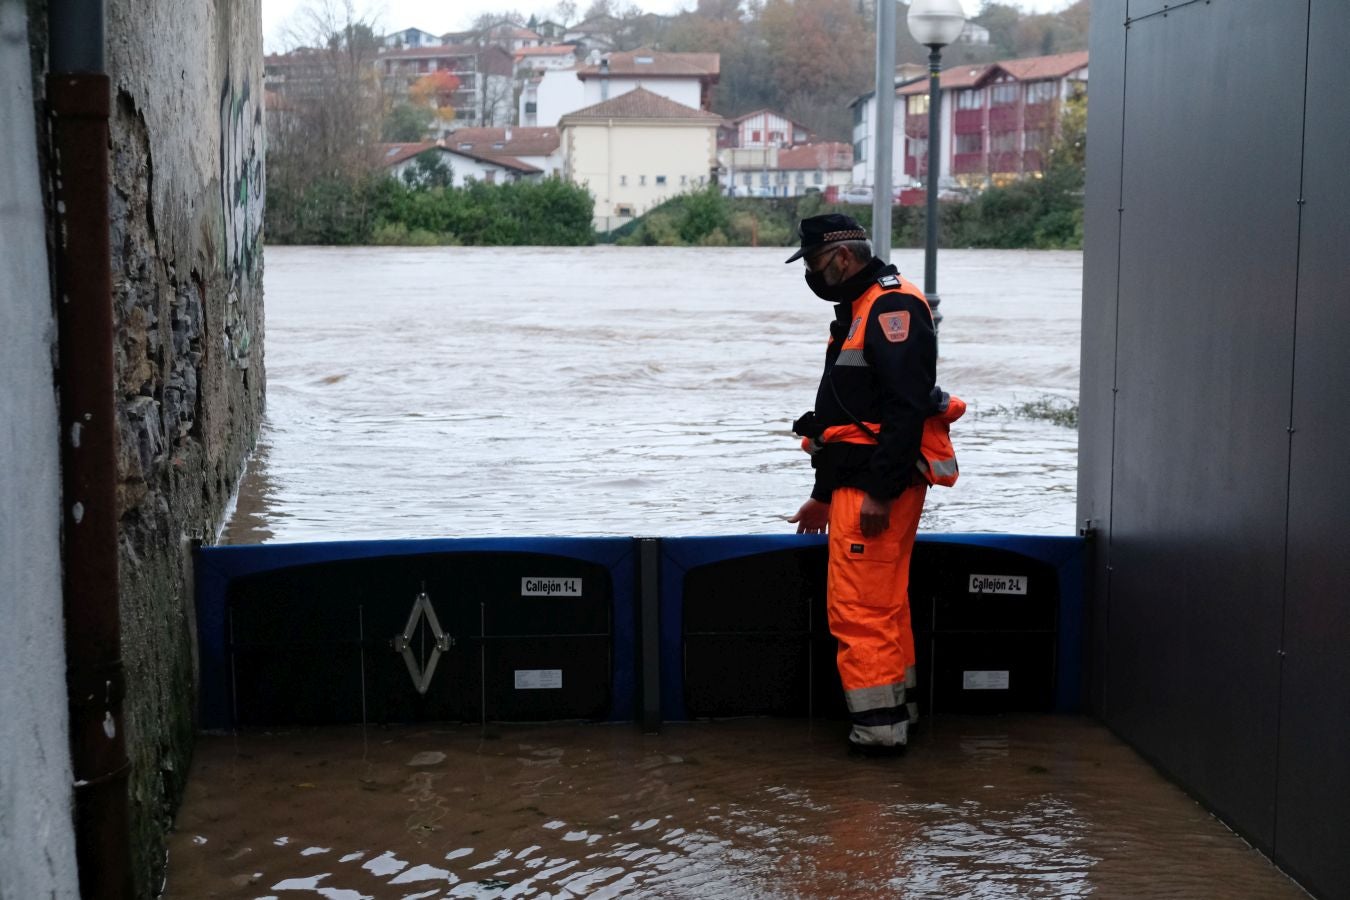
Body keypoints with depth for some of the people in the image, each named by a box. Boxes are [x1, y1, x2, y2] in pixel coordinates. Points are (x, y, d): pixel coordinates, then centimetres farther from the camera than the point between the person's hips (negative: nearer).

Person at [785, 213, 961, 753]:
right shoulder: (857, 312, 20)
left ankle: (877, 723, -4)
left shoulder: (893, 307, -14)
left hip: (879, 485, -11)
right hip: (858, 484, 11)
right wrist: (823, 495, 26)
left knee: (859, 606, -9)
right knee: (885, 602, 17)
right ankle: (895, 705, 26)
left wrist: (880, 493, -26)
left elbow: (907, 408, -24)